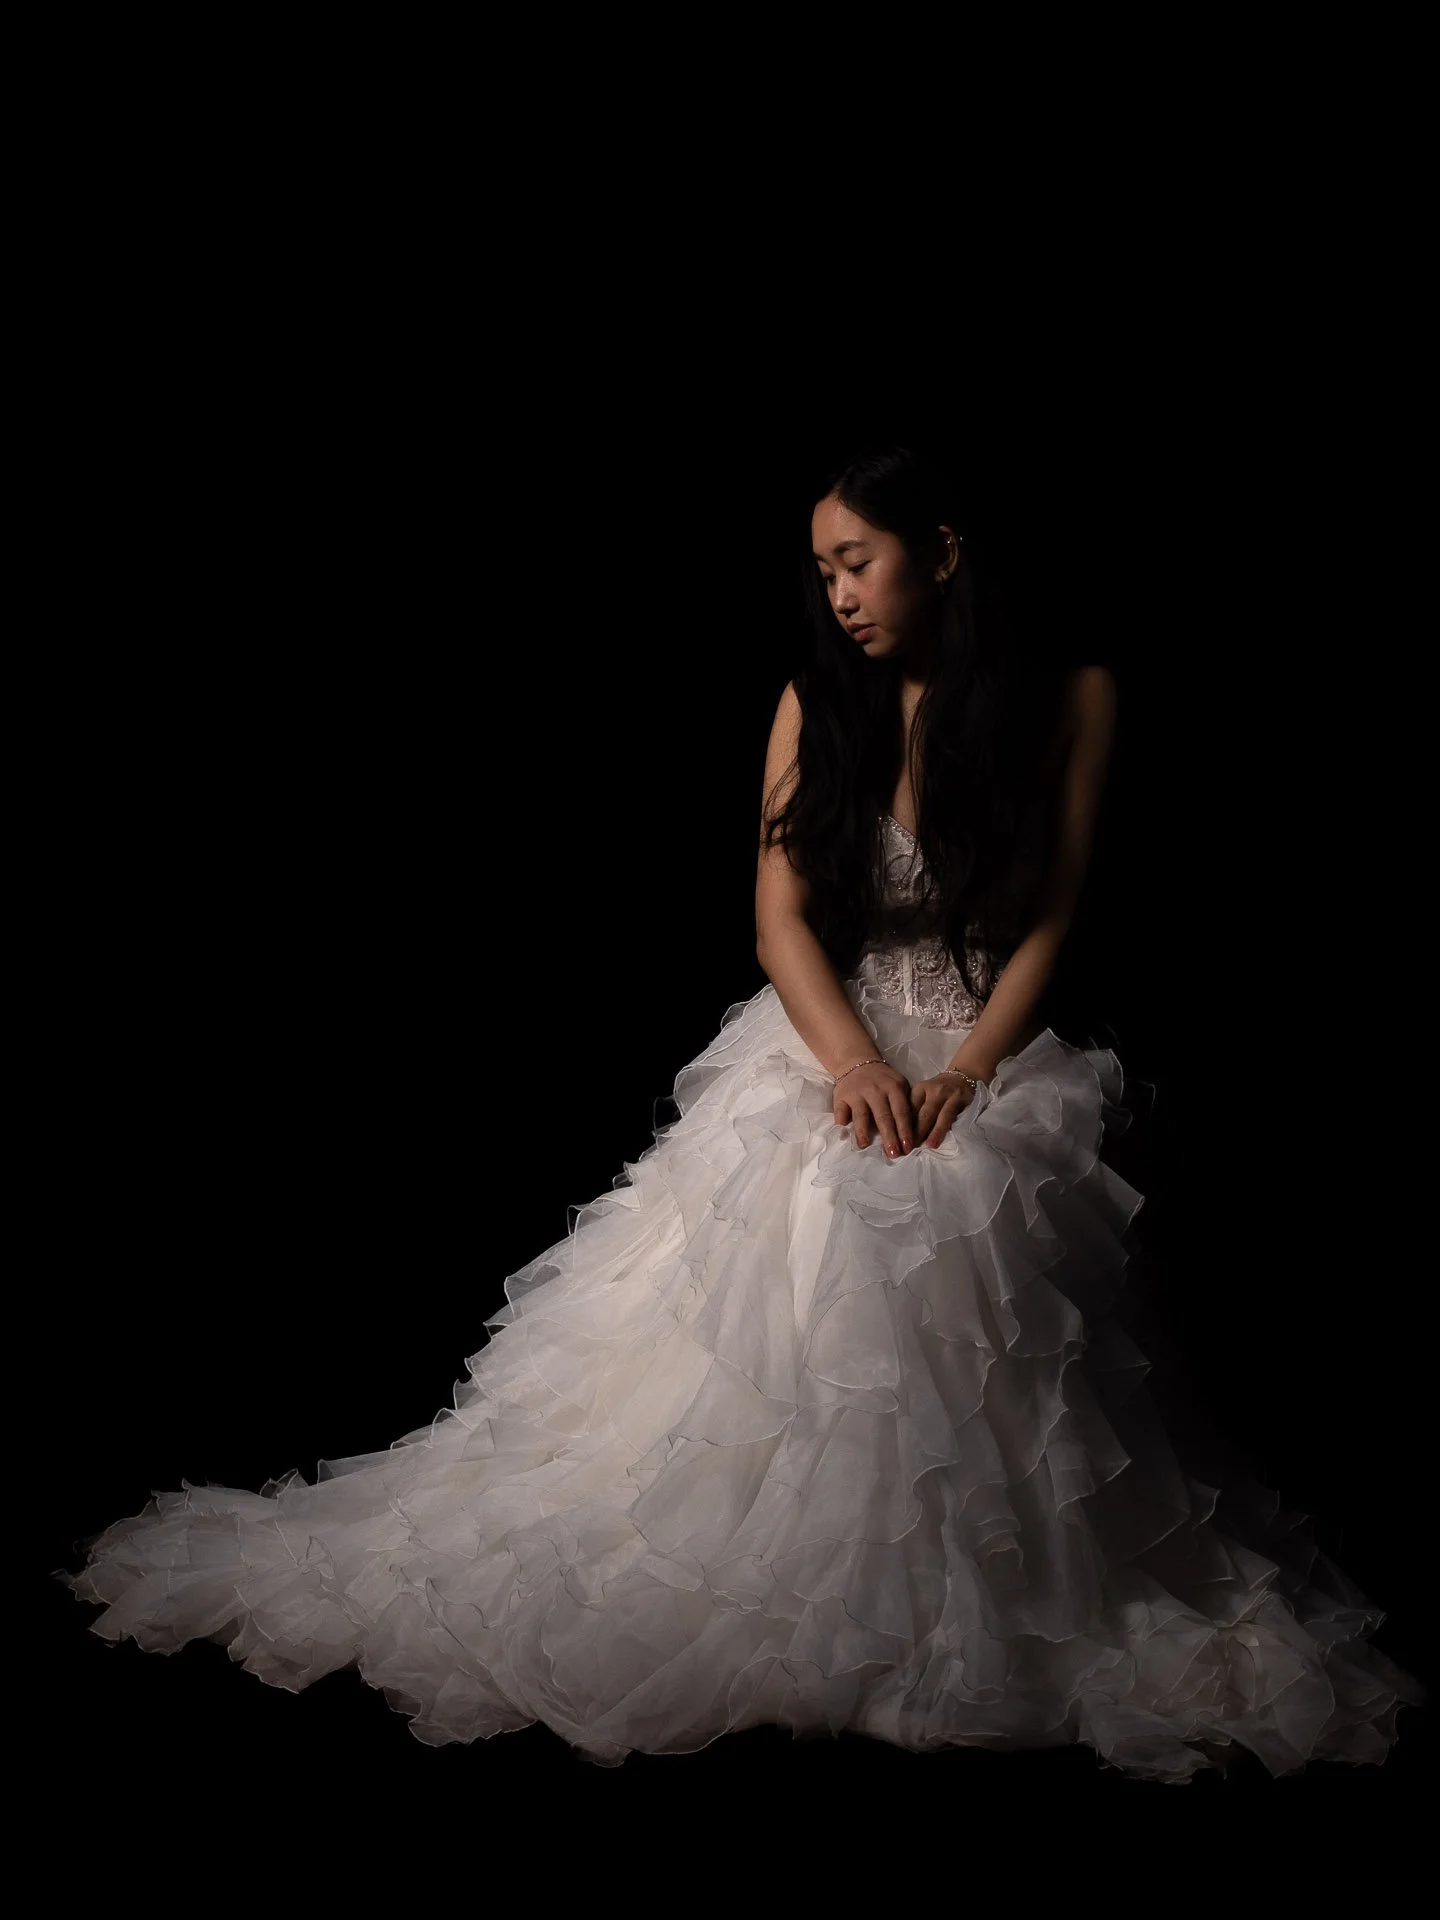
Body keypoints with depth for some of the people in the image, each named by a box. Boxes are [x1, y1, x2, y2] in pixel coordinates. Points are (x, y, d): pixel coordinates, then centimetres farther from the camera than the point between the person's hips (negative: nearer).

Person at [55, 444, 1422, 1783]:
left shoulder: (1067, 698, 3)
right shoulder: (819, 698, 6)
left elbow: (1052, 920, 1)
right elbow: (781, 916, 1)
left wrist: (968, 1072, -14)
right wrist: (854, 1063, -17)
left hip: (991, 1049, -1)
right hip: (826, 1042, 2)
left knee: (943, 1215, -33)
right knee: (794, 1211, -29)